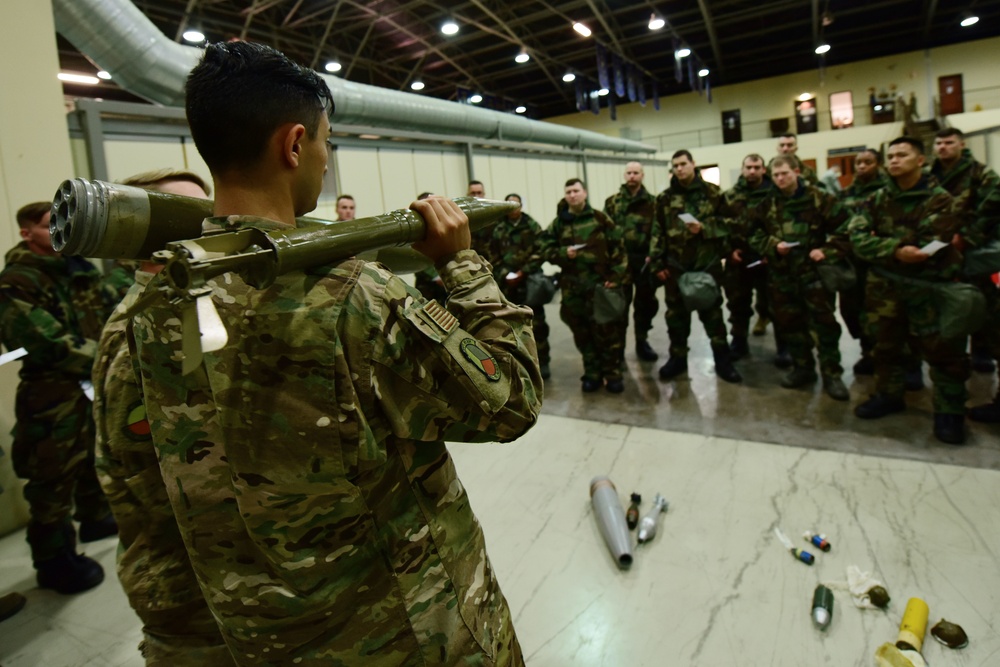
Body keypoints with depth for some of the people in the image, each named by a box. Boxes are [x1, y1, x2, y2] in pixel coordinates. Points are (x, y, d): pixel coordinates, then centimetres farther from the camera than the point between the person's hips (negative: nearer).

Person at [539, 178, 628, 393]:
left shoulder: (600, 219, 2)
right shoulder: (558, 223, 7)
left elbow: (618, 249, 2)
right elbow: (544, 248, 8)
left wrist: (615, 276, -6)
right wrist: (562, 253, -11)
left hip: (599, 283, -2)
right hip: (572, 287, 2)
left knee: (607, 330, -1)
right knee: (582, 332, 8)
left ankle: (613, 374, 11)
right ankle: (592, 374, 20)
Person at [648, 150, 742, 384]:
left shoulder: (712, 192, 3)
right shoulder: (665, 198, 6)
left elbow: (725, 223, 2)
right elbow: (658, 233, 3)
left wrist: (703, 228, -15)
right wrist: (657, 263, -2)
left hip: (707, 262, -1)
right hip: (675, 265, 2)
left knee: (712, 311, 5)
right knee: (676, 312, 9)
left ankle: (722, 360, 16)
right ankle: (678, 358, 23)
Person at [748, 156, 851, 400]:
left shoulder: (819, 198, -4)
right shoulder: (767, 204, 5)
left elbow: (845, 227, -4)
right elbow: (755, 235, 7)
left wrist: (828, 251, -14)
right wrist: (773, 245, -10)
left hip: (813, 270, -3)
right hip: (782, 274, 4)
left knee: (824, 323, -2)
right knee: (789, 323, 10)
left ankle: (831, 374, 9)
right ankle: (802, 368, 26)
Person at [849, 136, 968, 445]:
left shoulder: (939, 199, -5)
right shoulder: (878, 199, 5)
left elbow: (930, 247, -18)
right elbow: (857, 236, -11)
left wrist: (883, 243, -14)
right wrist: (894, 250, -24)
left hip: (928, 286, -4)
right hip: (884, 284, 4)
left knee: (941, 350, 0)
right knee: (884, 344, 14)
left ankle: (949, 411, 15)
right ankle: (888, 395, 31)